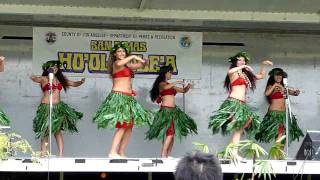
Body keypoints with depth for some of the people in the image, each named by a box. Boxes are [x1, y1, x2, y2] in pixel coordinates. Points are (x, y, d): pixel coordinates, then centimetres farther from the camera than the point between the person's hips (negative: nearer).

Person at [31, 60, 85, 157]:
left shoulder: (60, 79, 13)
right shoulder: (44, 79, -1)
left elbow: (73, 84, 16)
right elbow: (33, 78, -20)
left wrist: (80, 82, -4)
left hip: (58, 106, 4)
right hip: (46, 106, -4)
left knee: (58, 131, -1)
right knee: (45, 131, -1)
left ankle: (61, 154, -5)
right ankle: (43, 153, 2)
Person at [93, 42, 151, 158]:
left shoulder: (127, 65, 19)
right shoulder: (115, 63, -4)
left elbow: (141, 65, 25)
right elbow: (119, 63, -28)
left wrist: (143, 61, 2)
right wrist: (132, 57, -17)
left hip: (128, 97, 8)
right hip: (119, 96, -8)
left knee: (129, 126, 4)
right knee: (122, 125, -16)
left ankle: (121, 153, 6)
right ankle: (113, 152, -18)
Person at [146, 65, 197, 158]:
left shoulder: (171, 85, 21)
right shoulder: (161, 83, -2)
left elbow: (183, 90, 23)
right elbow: (165, 87, -26)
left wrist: (187, 87, 4)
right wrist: (175, 83, -30)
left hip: (173, 110, 8)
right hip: (166, 110, -8)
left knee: (172, 134, 5)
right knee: (170, 133, -16)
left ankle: (167, 155, 6)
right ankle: (163, 155, -16)